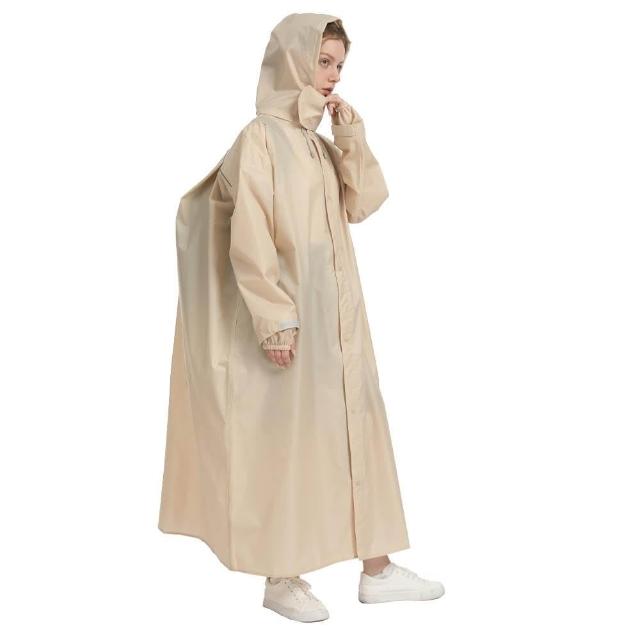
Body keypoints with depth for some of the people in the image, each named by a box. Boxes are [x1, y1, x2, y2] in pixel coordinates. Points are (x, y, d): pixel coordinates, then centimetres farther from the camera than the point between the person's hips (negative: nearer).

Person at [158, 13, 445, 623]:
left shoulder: (320, 141, 14)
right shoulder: (260, 138, -10)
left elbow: (362, 204, 6)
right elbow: (248, 240, -16)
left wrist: (351, 134, -1)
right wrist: (275, 319, -21)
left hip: (336, 312, 8)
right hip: (288, 312, -8)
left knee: (357, 426, 9)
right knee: (285, 434, 1)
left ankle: (377, 568, 19)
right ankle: (280, 578, 16)